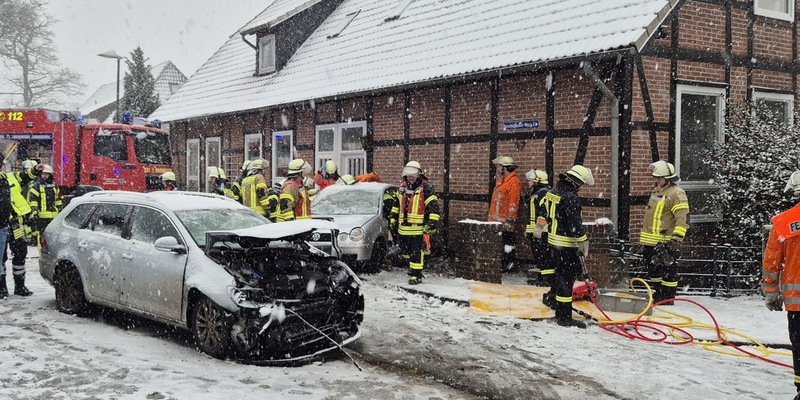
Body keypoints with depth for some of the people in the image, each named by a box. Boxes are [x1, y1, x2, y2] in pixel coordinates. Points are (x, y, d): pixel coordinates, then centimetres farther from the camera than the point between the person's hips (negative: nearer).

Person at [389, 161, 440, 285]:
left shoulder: (426, 188, -9)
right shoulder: (403, 187, 13)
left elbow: (433, 207, -13)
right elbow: (396, 204, 25)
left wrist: (432, 223, -19)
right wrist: (392, 218, 23)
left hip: (418, 229, -7)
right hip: (403, 227, 7)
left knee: (416, 252, -6)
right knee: (406, 251, 18)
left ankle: (416, 275, -2)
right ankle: (411, 269, 36)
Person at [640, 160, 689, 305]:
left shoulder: (677, 193, -12)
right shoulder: (656, 190, 16)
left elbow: (683, 219, -19)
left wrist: (677, 239, -25)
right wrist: (643, 237, 25)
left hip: (666, 241, -9)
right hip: (651, 241, 9)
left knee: (668, 270, -3)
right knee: (654, 269, 16)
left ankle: (668, 298, 4)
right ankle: (658, 295, 28)